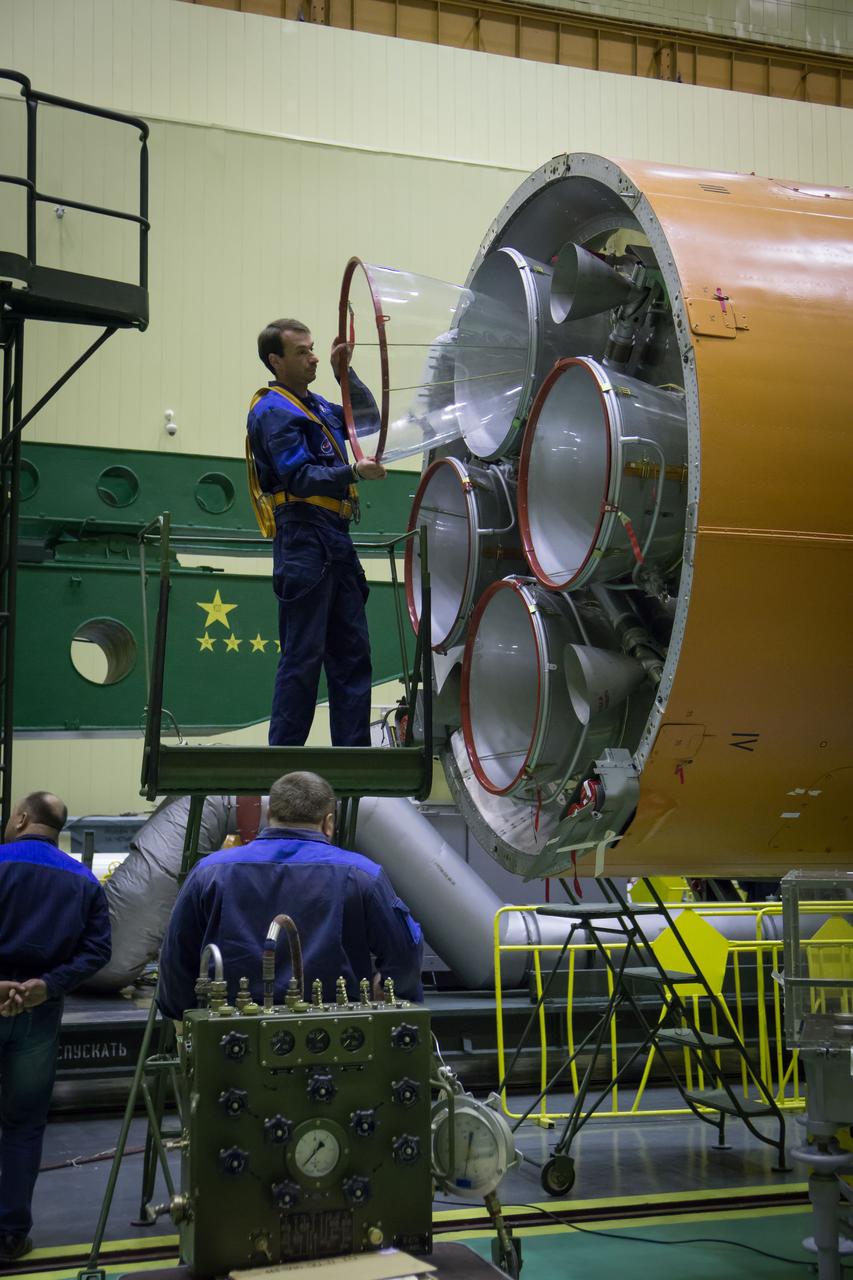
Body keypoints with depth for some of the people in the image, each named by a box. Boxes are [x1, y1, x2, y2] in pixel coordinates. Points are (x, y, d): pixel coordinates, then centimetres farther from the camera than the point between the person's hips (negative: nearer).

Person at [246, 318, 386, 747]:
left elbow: (367, 417, 30)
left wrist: (344, 372, 18)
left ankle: (353, 750, 15)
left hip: (336, 540, 9)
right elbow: (300, 477, -18)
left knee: (351, 651, 10)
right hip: (304, 538, -9)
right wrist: (353, 473, -28)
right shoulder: (273, 410, -8)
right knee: (303, 656, -8)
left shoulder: (315, 405, 20)